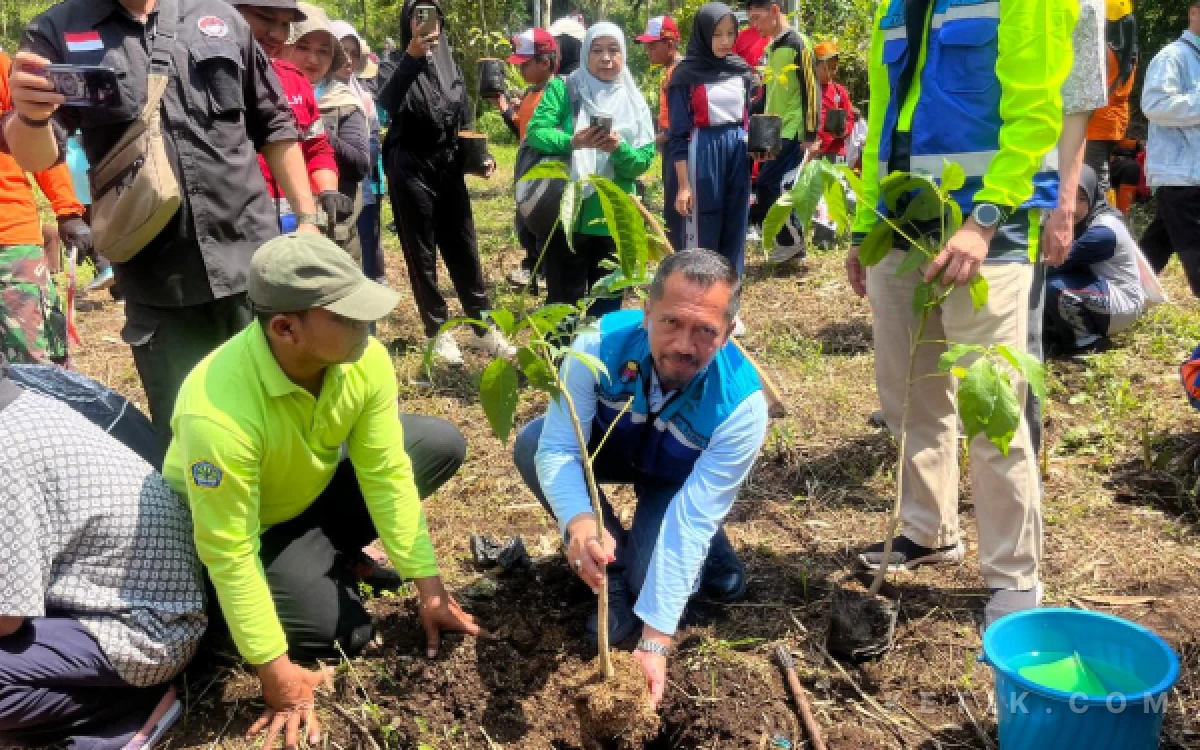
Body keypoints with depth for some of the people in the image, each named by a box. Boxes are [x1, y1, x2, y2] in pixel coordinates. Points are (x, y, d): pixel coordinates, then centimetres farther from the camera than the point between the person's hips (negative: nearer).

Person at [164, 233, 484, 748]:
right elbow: (229, 552, -32)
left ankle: (336, 557, 7)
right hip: (253, 526, -5)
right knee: (346, 633, -19)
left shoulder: (364, 358, -26)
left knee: (443, 443, -9)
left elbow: (386, 472, -17)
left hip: (318, 487, 5)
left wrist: (429, 587, -15)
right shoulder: (219, 415, -42)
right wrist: (274, 668, -25)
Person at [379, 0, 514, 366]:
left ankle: (482, 328, 15)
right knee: (421, 254, 4)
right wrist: (411, 58, -38)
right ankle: (437, 331, 13)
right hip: (411, 171, -4)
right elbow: (387, 103, -25)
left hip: (449, 169, 4)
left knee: (464, 250, 7)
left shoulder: (450, 65, 10)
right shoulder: (400, 65, -3)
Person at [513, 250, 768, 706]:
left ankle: (708, 547, 9)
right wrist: (579, 522, -56)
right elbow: (558, 449, -33)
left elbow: (690, 519, -36)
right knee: (532, 445, -28)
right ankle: (618, 569, -7)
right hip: (611, 445, 3)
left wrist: (655, 642, -38)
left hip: (681, 480, -2)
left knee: (651, 578, -27)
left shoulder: (741, 405, -37)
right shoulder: (602, 343, -34)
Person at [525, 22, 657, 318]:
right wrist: (572, 141, -31)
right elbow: (535, 131, -13)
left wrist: (619, 149, -21)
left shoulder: (633, 101, 7)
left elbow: (645, 159, 0)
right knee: (565, 301, 3)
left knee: (608, 303, 12)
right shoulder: (564, 89, 0)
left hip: (614, 219, 3)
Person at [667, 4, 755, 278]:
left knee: (735, 233, 8)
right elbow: (678, 134, -8)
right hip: (703, 156, -5)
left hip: (738, 154, 5)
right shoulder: (687, 74, -6)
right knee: (702, 237, -3)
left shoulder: (742, 71, 9)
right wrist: (684, 184, -12)